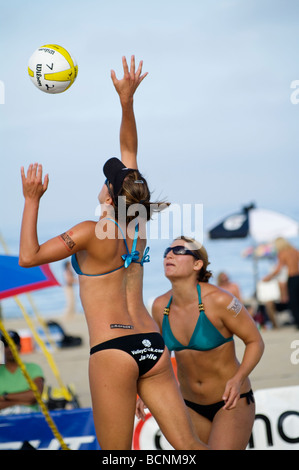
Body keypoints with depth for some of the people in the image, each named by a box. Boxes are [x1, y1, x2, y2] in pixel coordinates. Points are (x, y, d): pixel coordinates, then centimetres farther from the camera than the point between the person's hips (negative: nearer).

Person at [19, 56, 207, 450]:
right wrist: (127, 101, 18)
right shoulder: (138, 228, 8)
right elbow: (129, 152, 17)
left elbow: (28, 256, -2)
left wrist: (32, 200, 3)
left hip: (113, 350, -6)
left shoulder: (91, 232, -7)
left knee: (117, 453, -1)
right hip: (153, 346, 6)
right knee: (188, 446, 3)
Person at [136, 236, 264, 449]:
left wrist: (238, 379, -29)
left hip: (232, 401, -5)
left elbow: (255, 342, -13)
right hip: (191, 405, 5)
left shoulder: (219, 300, -22)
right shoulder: (160, 306, -7)